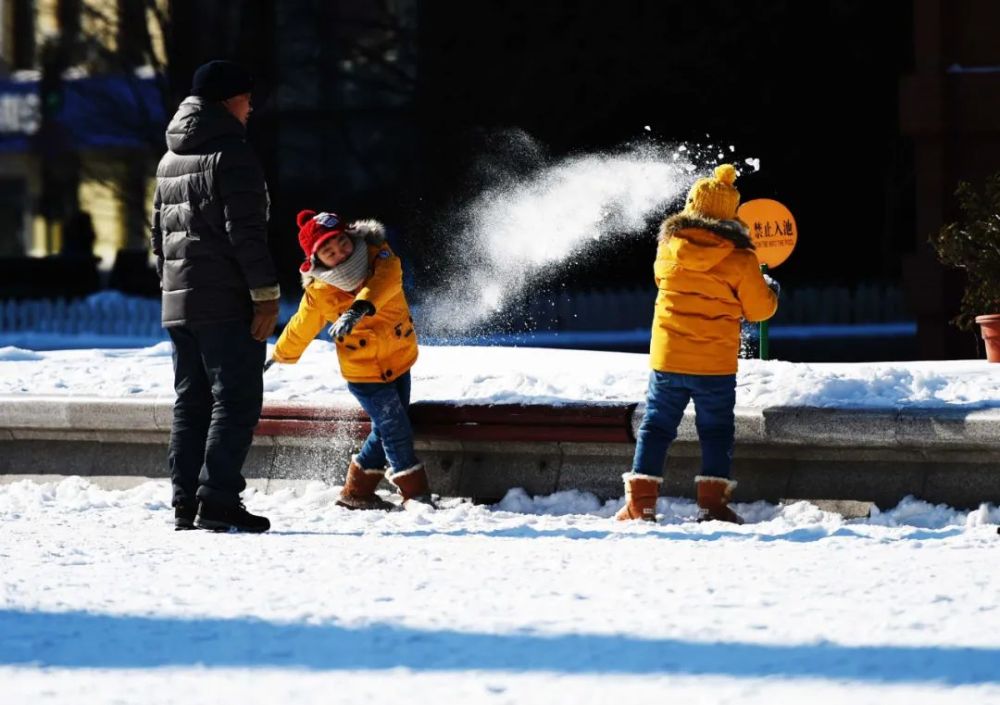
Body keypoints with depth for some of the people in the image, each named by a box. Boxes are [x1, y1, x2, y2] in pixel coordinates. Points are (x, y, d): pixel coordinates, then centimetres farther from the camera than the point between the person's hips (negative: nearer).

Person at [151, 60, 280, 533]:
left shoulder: (170, 160, 18)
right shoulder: (231, 154, -11)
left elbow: (159, 233, 21)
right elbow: (246, 231, -18)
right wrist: (266, 292, -17)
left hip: (179, 302, 9)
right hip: (227, 302, -9)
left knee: (191, 404, 11)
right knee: (236, 401, -8)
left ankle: (185, 503, 8)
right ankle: (217, 501, -15)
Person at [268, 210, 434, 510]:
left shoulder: (377, 256, -15)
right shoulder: (319, 293, -17)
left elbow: (387, 278, -37)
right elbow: (301, 329, 1)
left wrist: (361, 307, -54)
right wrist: (281, 356, 16)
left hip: (399, 360, 4)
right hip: (363, 372, -4)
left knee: (387, 430, 11)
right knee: (395, 428, -10)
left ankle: (356, 491, 27)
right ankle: (414, 493, 3)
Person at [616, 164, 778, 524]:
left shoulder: (668, 246, -3)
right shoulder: (738, 258, -10)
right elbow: (759, 308, -1)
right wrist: (772, 295, 21)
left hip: (667, 359, 2)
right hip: (715, 365, -2)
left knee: (655, 428, 10)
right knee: (716, 433, 9)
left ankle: (640, 504, 4)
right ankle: (713, 504, 2)